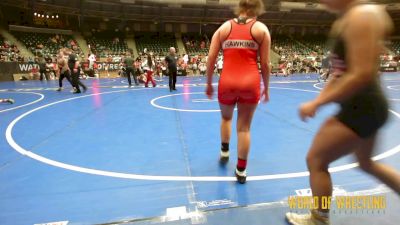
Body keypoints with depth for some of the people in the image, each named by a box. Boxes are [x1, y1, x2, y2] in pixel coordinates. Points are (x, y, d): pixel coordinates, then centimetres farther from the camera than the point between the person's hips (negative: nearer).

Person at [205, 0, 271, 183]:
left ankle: (224, 151, 41)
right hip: (250, 83, -1)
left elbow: (211, 59, 5)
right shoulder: (261, 28, 7)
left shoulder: (224, 27, 11)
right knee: (244, 127, 9)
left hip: (227, 82, 1)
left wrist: (209, 84, 14)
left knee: (226, 117, 28)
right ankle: (241, 170, 17)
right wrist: (266, 88, 14)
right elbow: (265, 63, 3)